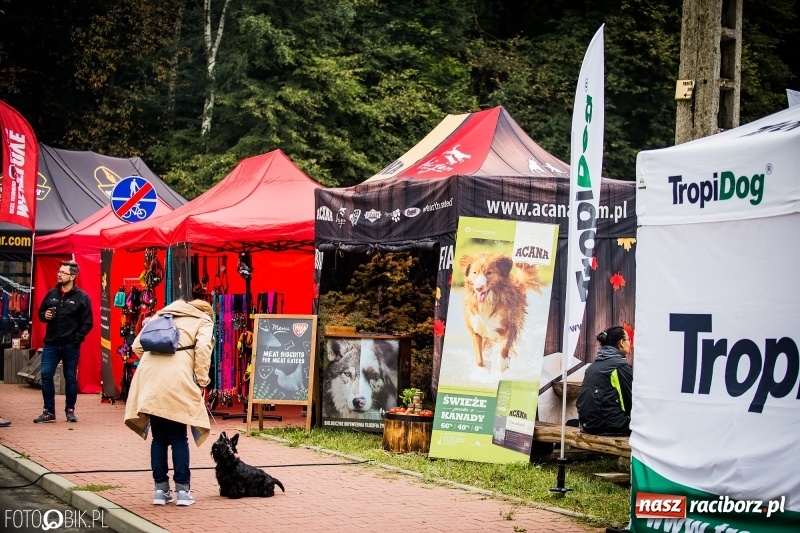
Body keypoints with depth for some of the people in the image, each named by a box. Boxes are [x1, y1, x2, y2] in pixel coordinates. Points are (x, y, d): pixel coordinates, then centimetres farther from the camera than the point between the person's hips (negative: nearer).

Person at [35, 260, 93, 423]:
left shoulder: (82, 297, -4)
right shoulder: (51, 294, 8)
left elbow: (87, 323, -5)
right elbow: (40, 312, 19)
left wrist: (76, 339, -13)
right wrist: (45, 315, -4)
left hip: (71, 346, -3)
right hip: (51, 344, 3)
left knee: (71, 378, 5)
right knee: (46, 375, -3)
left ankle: (70, 410, 18)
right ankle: (49, 412, 5)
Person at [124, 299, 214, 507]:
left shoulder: (164, 315, 31)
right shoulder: (203, 321, 18)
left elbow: (137, 346, 21)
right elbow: (203, 348, -4)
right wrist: (202, 380, 1)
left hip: (149, 379, 4)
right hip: (176, 381, -4)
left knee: (159, 437, 13)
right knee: (178, 438, 8)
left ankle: (161, 489, 13)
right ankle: (183, 489, 7)